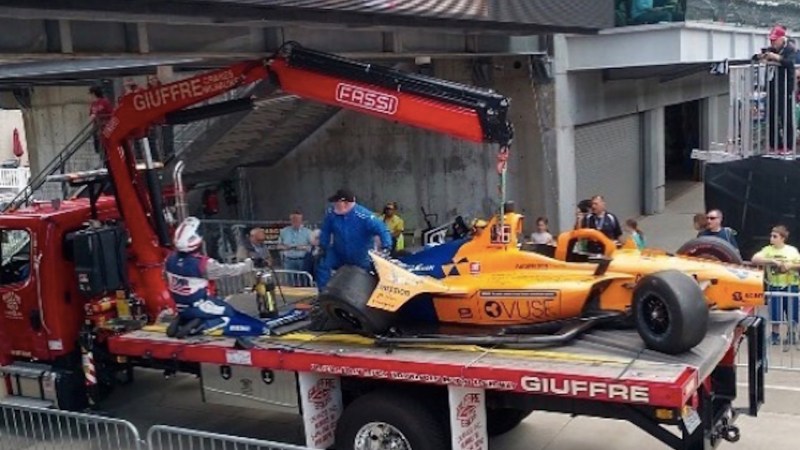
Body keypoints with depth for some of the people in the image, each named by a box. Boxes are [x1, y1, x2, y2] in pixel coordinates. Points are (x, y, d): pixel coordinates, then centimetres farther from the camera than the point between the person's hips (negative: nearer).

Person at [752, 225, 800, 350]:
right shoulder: (768, 250, -2)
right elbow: (754, 259, -17)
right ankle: (775, 336, 24)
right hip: (774, 287, 0)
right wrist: (772, 261, -25)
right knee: (775, 315, 7)